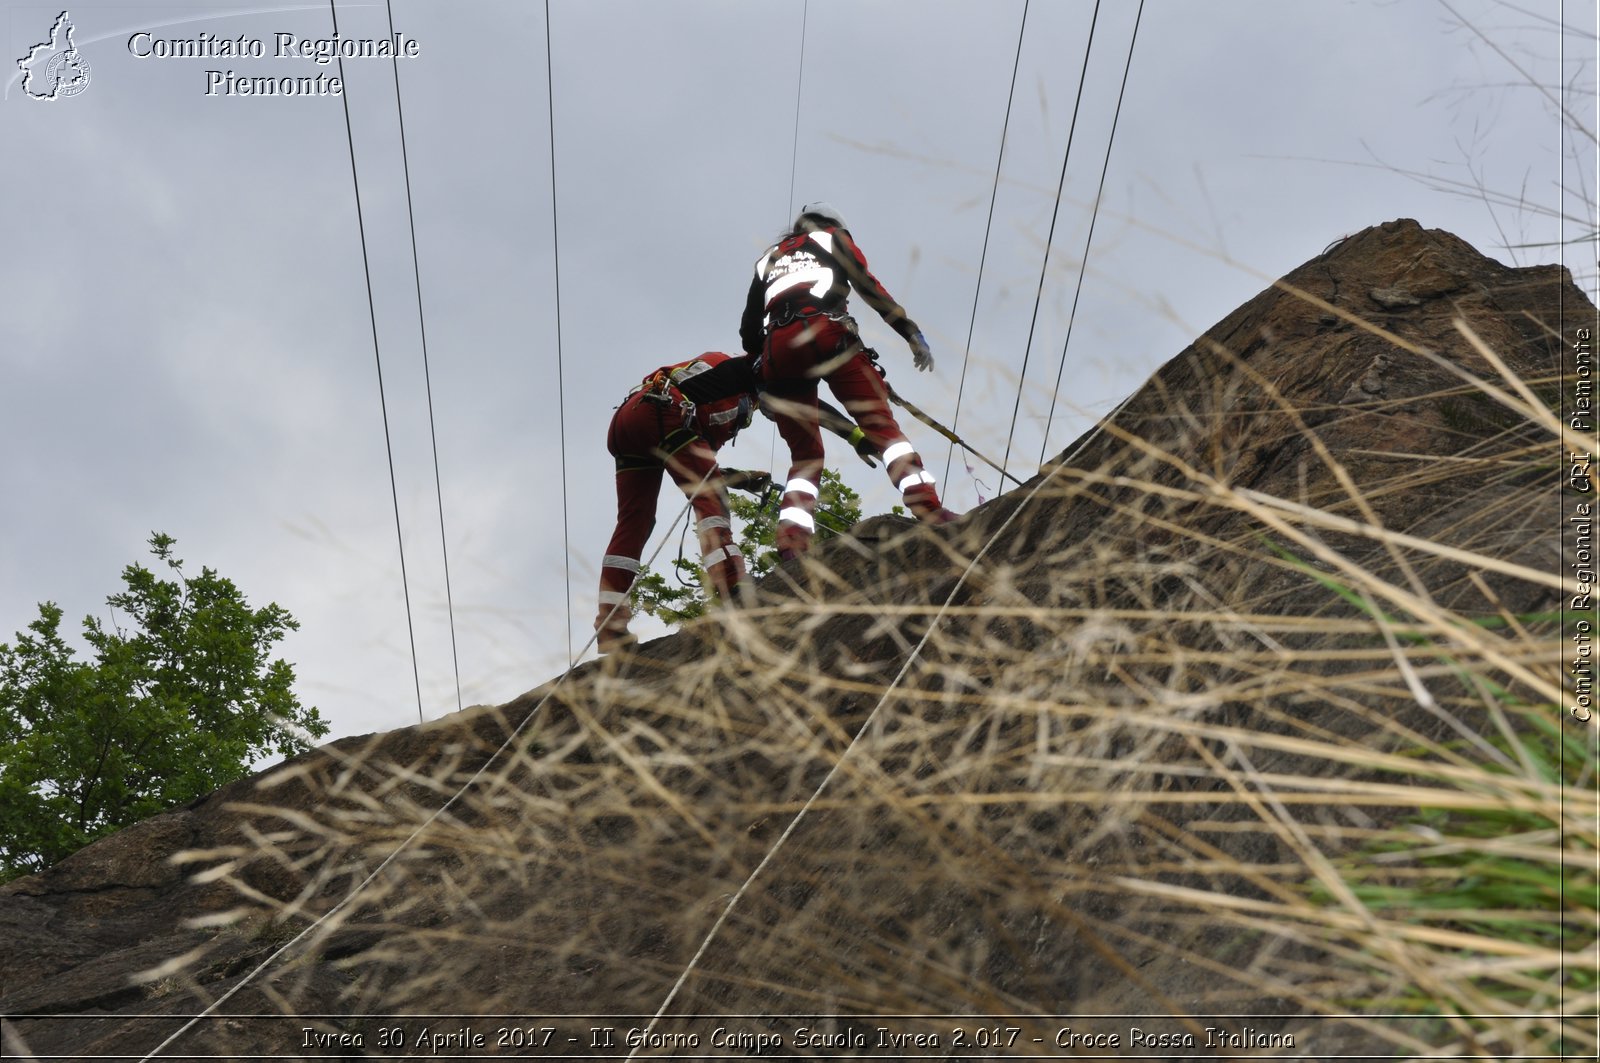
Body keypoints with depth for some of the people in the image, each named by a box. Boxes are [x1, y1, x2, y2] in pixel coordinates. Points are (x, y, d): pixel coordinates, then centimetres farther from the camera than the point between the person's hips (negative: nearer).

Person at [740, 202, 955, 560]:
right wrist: (911, 332, 8)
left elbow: (748, 330, 29)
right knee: (879, 423, -10)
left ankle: (791, 544, -11)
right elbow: (868, 287, 10)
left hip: (776, 350, 4)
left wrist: (761, 379, 36)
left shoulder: (767, 260, 36)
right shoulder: (832, 237, 25)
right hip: (826, 335, -4)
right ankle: (928, 508, -29)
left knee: (803, 454, 8)